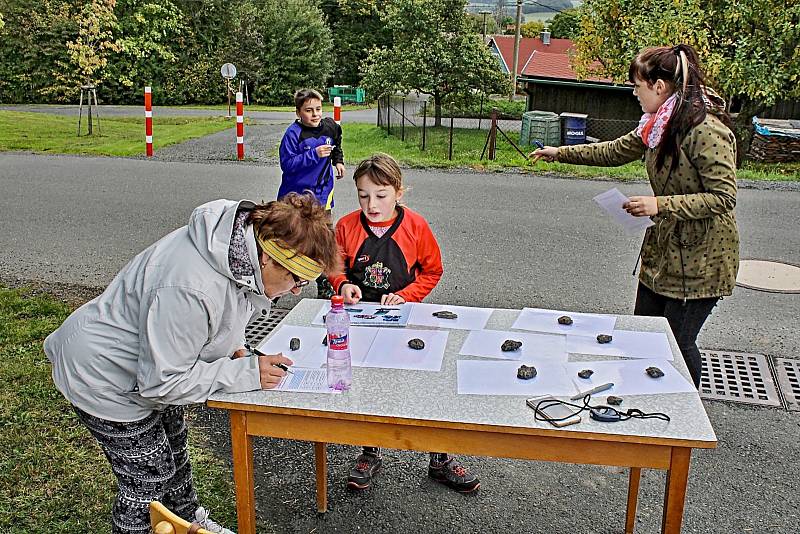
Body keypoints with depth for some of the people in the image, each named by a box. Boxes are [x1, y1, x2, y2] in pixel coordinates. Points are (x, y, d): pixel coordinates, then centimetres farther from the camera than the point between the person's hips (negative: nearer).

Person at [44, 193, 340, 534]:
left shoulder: (240, 242, -15)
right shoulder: (190, 289, -43)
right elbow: (161, 381, -32)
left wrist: (232, 349, -7)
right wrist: (246, 373, -31)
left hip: (151, 365, 9)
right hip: (103, 377, -9)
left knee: (174, 452, 27)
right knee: (149, 480, 4)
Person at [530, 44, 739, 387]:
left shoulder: (707, 131, -23)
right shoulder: (659, 124, 4)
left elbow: (723, 197, -24)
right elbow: (617, 151, 19)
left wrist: (660, 205, -28)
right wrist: (561, 153, 20)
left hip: (699, 259, -9)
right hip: (663, 249, 9)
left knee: (678, 342, 2)